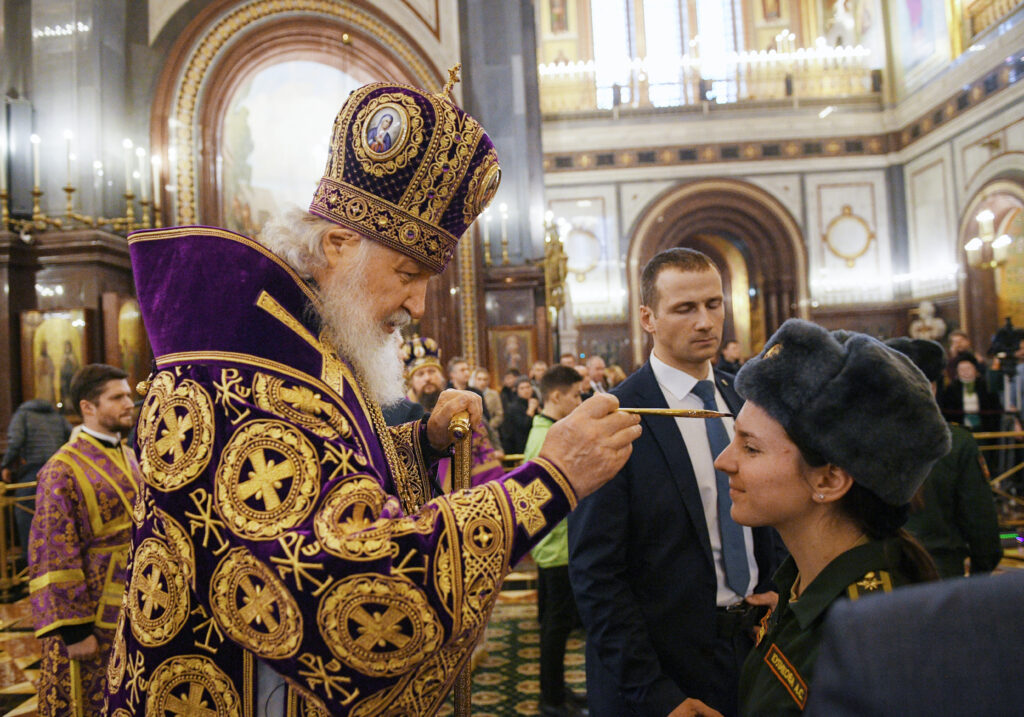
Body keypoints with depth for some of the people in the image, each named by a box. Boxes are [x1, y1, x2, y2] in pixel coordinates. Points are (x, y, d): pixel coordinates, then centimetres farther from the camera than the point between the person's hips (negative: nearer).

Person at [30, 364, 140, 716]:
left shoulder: (130, 460, 8)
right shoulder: (62, 471, -13)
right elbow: (54, 558, -15)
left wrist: (156, 602, 14)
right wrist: (73, 630, -16)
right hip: (92, 616, -6)